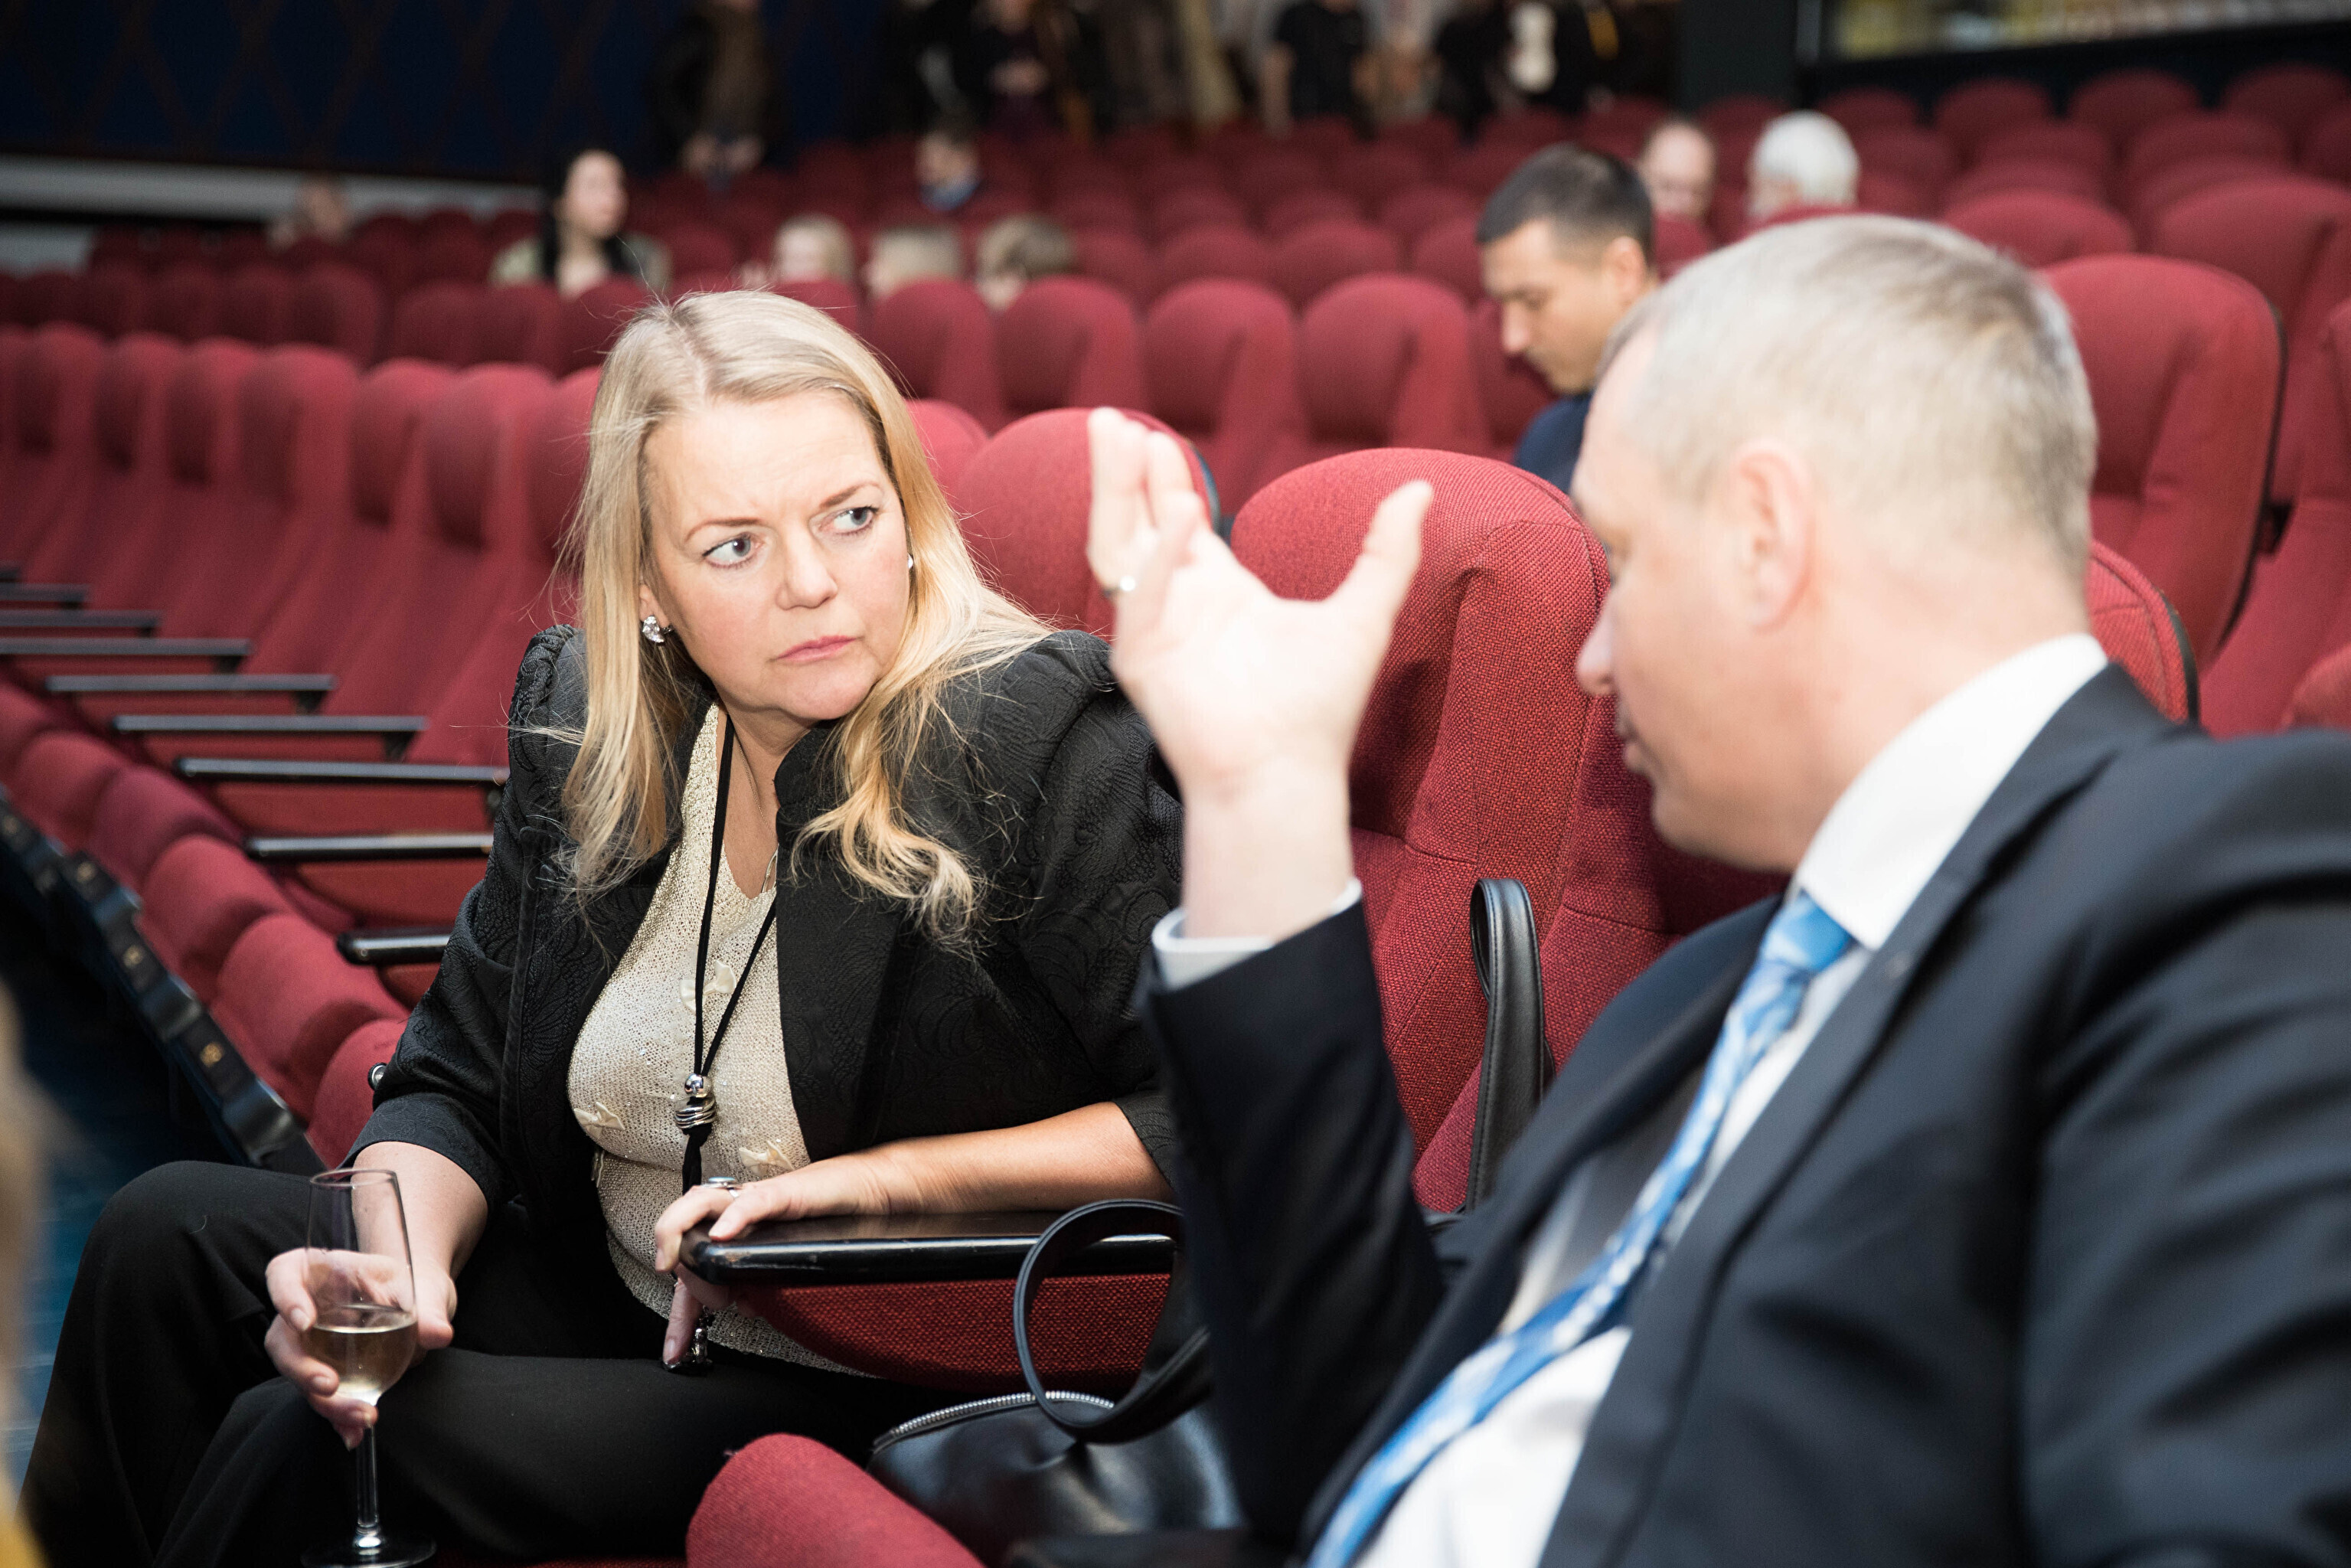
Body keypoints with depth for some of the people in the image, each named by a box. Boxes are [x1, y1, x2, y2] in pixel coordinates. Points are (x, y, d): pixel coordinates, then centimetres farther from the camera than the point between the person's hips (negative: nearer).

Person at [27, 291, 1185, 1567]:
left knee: (300, 1444, -20)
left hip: (885, 1390, -6)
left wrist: (884, 1177, -22)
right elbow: (456, 1080, 5)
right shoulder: (581, 726, -2)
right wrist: (400, 1260, -17)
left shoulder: (1045, 740, -20)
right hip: (611, 1305, 6)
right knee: (174, 1233, -6)